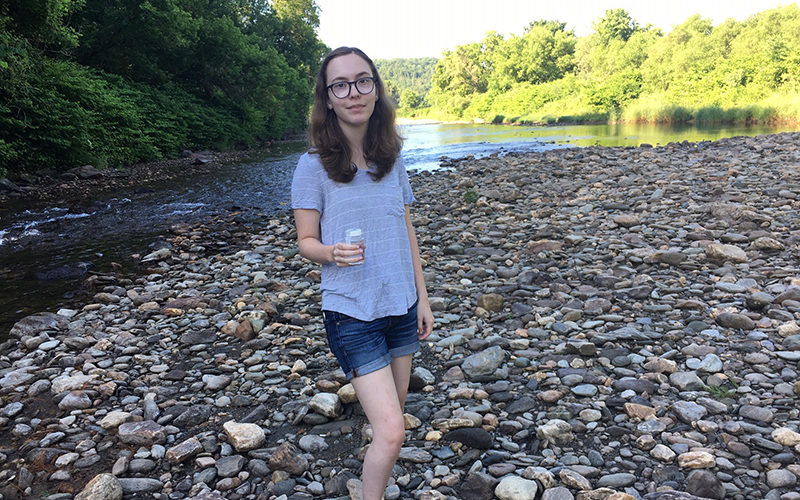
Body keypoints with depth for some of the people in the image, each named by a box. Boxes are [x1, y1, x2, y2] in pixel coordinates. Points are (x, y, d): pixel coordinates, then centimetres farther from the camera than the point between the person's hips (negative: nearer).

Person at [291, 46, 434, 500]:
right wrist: (333, 252, -28)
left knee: (390, 418, 16)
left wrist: (422, 298, 9)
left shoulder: (392, 159, 3)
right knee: (391, 432, -8)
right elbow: (306, 241, -6)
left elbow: (407, 232, 9)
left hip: (402, 307, 5)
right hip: (351, 312, -5)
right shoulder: (315, 165, -10)